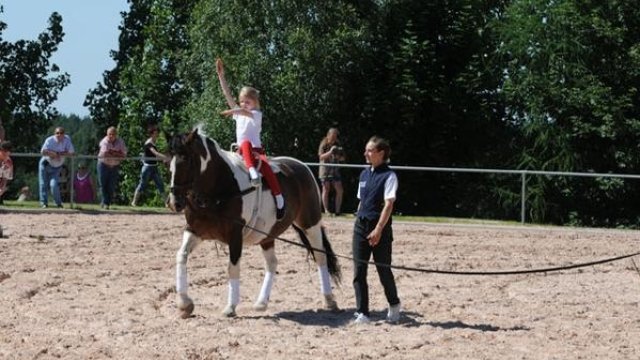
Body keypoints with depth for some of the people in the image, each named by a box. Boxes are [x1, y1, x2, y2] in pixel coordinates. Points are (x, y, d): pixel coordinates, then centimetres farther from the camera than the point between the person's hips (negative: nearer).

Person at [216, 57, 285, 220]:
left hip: (256, 149, -3)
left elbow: (247, 112, -24)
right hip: (242, 150, 3)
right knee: (246, 143, -33)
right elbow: (227, 94, 12)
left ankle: (279, 198, -28)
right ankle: (251, 170, -53)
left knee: (265, 165, -33)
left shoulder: (257, 114, 1)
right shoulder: (239, 112, 16)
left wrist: (234, 111, -45)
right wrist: (221, 74, 6)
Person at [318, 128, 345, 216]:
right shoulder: (324, 145, -3)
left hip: (335, 170, 4)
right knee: (326, 190, 1)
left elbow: (342, 158, 12)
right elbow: (321, 156, -14)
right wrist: (330, 152, -26)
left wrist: (339, 157, -10)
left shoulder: (337, 145, 8)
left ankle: (337, 210, 6)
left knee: (339, 190, -2)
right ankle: (326, 210, 8)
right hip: (325, 170, -4)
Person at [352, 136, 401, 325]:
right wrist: (359, 221, 13)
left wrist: (378, 230, -21)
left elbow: (388, 205, -15)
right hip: (361, 226, 6)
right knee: (359, 271, -1)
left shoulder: (388, 176, -9)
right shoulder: (364, 174, 11)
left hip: (380, 227, -6)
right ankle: (362, 313, 1)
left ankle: (394, 305, 29)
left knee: (383, 269, 6)